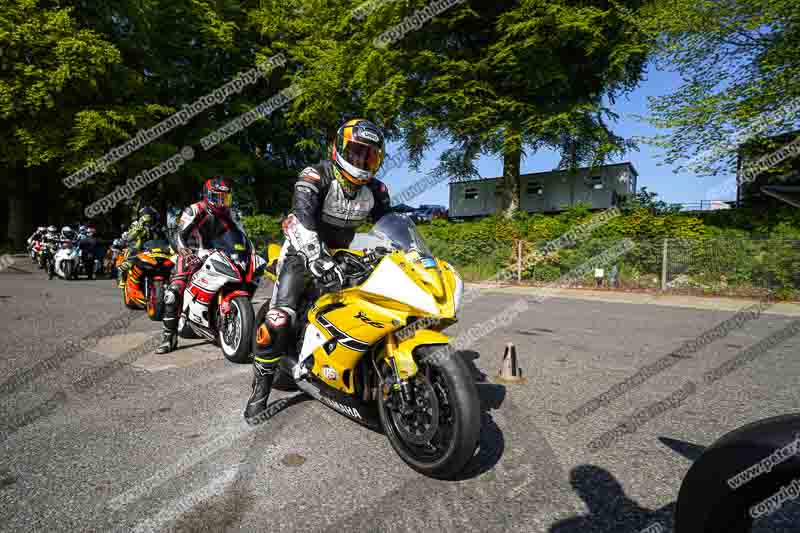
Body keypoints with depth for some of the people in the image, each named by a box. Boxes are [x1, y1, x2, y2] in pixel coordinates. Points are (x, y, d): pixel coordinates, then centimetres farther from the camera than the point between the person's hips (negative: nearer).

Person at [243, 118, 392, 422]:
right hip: (304, 250, -5)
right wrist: (317, 258, -50)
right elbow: (301, 217, -35)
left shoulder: (375, 190, -2)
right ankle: (261, 385, -3)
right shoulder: (317, 175, -19)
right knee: (280, 318, -22)